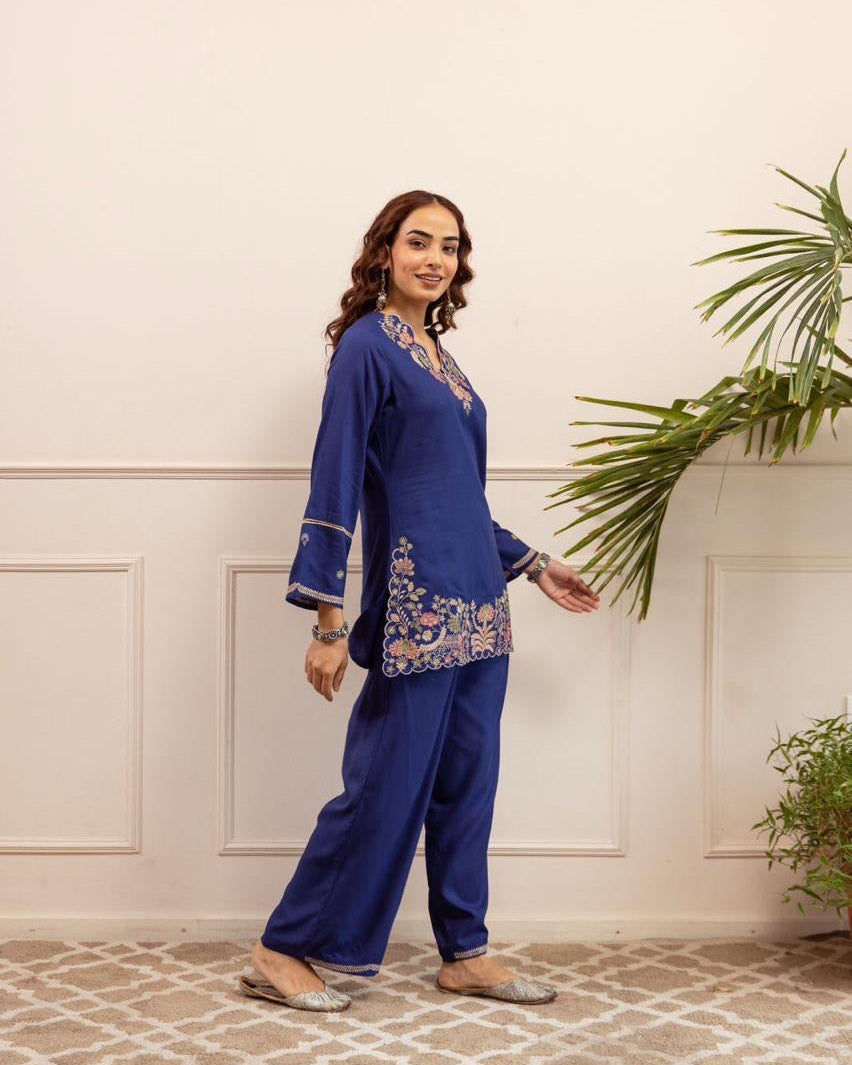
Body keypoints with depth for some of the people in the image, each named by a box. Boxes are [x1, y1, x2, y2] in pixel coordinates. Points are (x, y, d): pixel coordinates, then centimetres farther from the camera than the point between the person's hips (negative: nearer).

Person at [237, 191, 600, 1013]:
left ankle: (465, 954, 22)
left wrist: (534, 566, 24)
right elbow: (334, 483, -13)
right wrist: (328, 619, -17)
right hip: (415, 604, -8)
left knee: (467, 781, 11)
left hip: (476, 606, 8)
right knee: (388, 782, -4)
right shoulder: (367, 345, -8)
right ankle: (283, 952, 9)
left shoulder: (436, 354, 15)